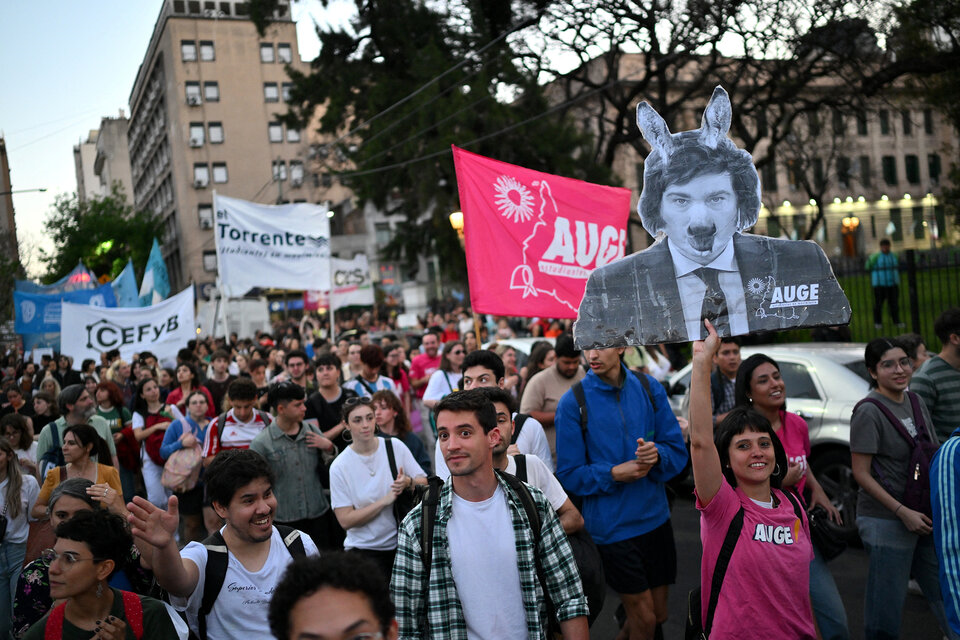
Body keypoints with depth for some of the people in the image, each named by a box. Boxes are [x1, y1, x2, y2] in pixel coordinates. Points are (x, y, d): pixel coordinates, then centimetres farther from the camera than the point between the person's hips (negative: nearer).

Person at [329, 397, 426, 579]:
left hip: (403, 543, 2)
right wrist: (385, 500, -19)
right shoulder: (340, 467, -8)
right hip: (365, 550, -2)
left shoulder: (395, 446, -3)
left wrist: (408, 482, -21)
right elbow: (345, 520, -11)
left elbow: (425, 483, 1)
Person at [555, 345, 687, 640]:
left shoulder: (649, 388, -1)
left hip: (655, 516, 4)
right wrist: (614, 474, -20)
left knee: (659, 614, 17)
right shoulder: (573, 401, -10)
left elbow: (678, 451, 2)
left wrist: (657, 453, -19)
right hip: (612, 524, -4)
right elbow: (569, 474, -7)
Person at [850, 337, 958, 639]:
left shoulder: (915, 402, 7)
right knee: (886, 604, 1)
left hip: (924, 517, 7)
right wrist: (902, 511, -19)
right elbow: (861, 473, -16)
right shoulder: (869, 411, -15)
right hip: (886, 521, -7)